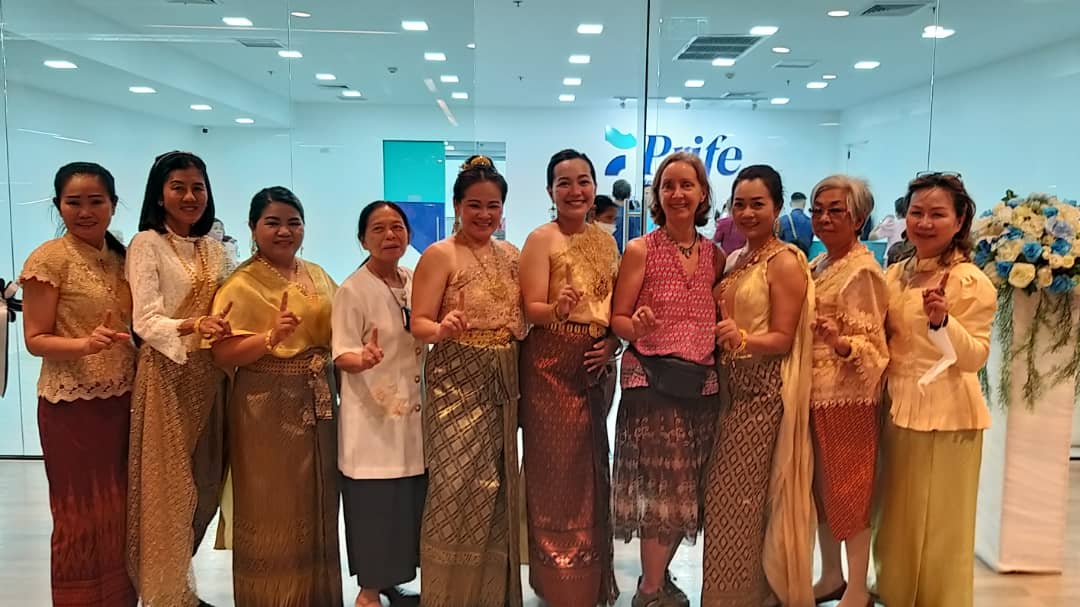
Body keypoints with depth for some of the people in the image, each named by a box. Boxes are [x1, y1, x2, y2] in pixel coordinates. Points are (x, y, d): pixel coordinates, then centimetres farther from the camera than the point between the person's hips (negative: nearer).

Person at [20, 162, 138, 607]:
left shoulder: (120, 257, 8)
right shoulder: (48, 259, -10)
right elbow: (35, 339, -11)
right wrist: (85, 344, -29)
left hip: (122, 401, 6)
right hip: (72, 405, -6)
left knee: (120, 512, 14)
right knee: (83, 516, 5)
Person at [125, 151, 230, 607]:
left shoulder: (214, 248, 11)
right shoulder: (146, 244, -8)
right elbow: (146, 321, -18)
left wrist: (225, 331, -5)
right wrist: (194, 325, -34)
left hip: (209, 376, 6)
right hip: (166, 376, -6)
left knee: (203, 484, 12)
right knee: (168, 487, 0)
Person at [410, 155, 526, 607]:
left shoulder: (510, 254, 10)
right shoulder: (439, 255, -7)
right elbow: (419, 324, -13)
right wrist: (443, 330, -32)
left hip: (502, 384, 6)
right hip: (456, 384, -5)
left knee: (497, 486, 11)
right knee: (460, 487, -5)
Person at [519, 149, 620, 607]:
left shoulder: (605, 239, 10)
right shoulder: (542, 239, -8)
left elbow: (618, 305, 14)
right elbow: (532, 310, -15)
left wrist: (611, 343, -3)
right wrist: (558, 311, -35)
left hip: (598, 364, 6)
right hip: (552, 365, -6)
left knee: (591, 469, 14)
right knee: (558, 470, 0)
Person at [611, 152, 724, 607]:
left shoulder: (715, 255, 9)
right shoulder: (640, 250, -3)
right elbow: (617, 319, -4)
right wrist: (637, 327, -25)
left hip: (701, 383, 5)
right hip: (651, 380, -5)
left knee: (687, 490, 11)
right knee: (663, 487, -2)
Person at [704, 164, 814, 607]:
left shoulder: (785, 262, -12)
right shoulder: (737, 260, 13)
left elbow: (783, 339, -16)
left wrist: (743, 340, -32)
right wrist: (724, 335, -2)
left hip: (764, 391, -8)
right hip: (734, 387, 8)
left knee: (738, 497, -1)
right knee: (725, 494, 12)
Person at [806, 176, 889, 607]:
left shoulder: (863, 271, -14)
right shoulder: (817, 265, 11)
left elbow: (873, 346, -17)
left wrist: (842, 345, -36)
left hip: (848, 396, -8)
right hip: (814, 392, 8)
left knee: (848, 490, 2)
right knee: (819, 487, 15)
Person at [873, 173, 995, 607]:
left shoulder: (972, 282, -12)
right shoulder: (895, 276, 7)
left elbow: (976, 357, -16)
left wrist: (943, 321, -32)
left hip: (947, 416, -6)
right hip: (899, 409, 6)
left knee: (939, 523, 5)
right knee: (899, 517, 19)